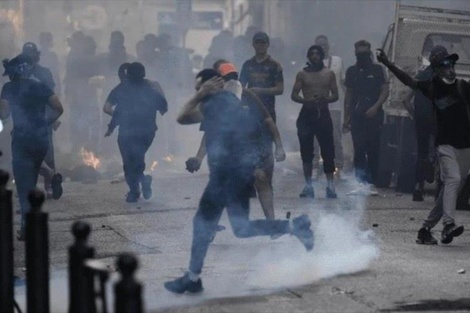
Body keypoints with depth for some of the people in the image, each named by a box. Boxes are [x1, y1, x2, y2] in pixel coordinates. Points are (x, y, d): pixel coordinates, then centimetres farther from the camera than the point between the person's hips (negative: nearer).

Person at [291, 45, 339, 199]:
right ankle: (308, 185, 6)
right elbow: (294, 95, 2)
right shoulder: (302, 74, 6)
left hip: (323, 114, 0)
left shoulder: (329, 74, 8)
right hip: (307, 114, 0)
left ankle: (330, 184, -1)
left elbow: (335, 95, 7)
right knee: (306, 151, 0)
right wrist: (306, 100, -17)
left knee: (328, 150, -4)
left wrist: (326, 99, -15)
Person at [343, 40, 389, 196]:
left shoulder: (377, 69, 5)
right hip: (357, 117, 2)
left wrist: (375, 107, -15)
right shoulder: (352, 71, 14)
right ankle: (361, 183, -4)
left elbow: (385, 91, 0)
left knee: (373, 151, -2)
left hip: (373, 116, -2)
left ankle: (371, 183, 1)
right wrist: (346, 118, 13)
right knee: (359, 151, -3)